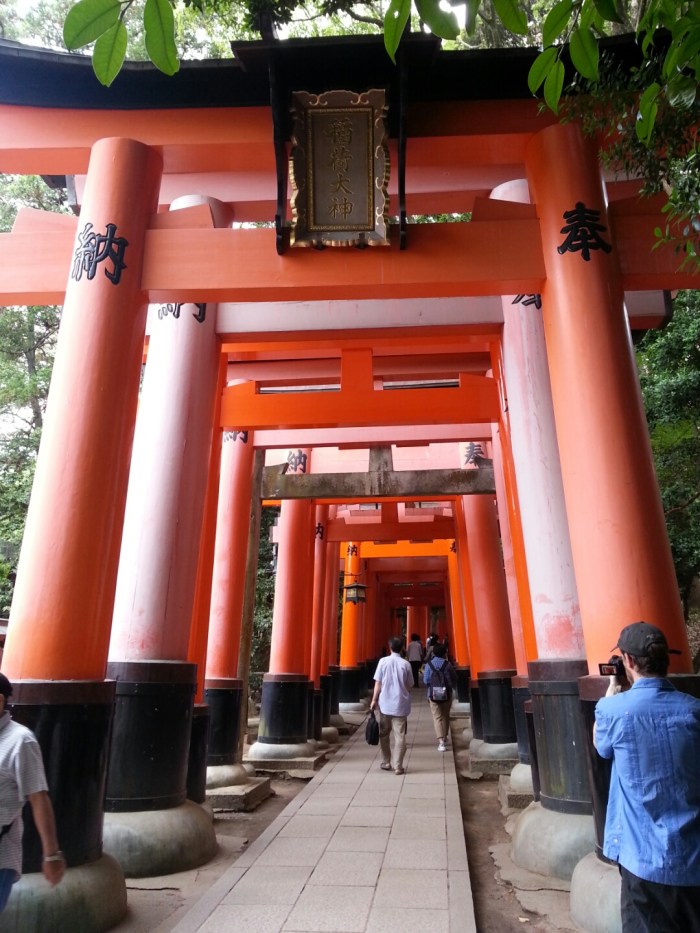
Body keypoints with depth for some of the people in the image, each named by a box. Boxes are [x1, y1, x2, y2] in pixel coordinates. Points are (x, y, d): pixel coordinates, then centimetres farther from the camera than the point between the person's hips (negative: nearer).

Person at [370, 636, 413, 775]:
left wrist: (374, 700, 6)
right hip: (401, 705, -1)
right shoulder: (405, 664, -4)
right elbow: (409, 686, 2)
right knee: (400, 736, 4)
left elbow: (378, 683, -3)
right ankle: (398, 766, 3)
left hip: (385, 703, 1)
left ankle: (386, 763, 22)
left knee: (384, 734, 15)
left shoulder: (383, 661, -4)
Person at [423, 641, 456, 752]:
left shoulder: (428, 664, -8)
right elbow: (454, 678, 1)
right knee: (446, 716, 19)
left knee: (437, 717, 0)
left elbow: (426, 680, -8)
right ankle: (444, 737, 33)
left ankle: (441, 741, -13)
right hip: (447, 693, 2)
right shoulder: (447, 664, -6)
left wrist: (423, 673, 11)